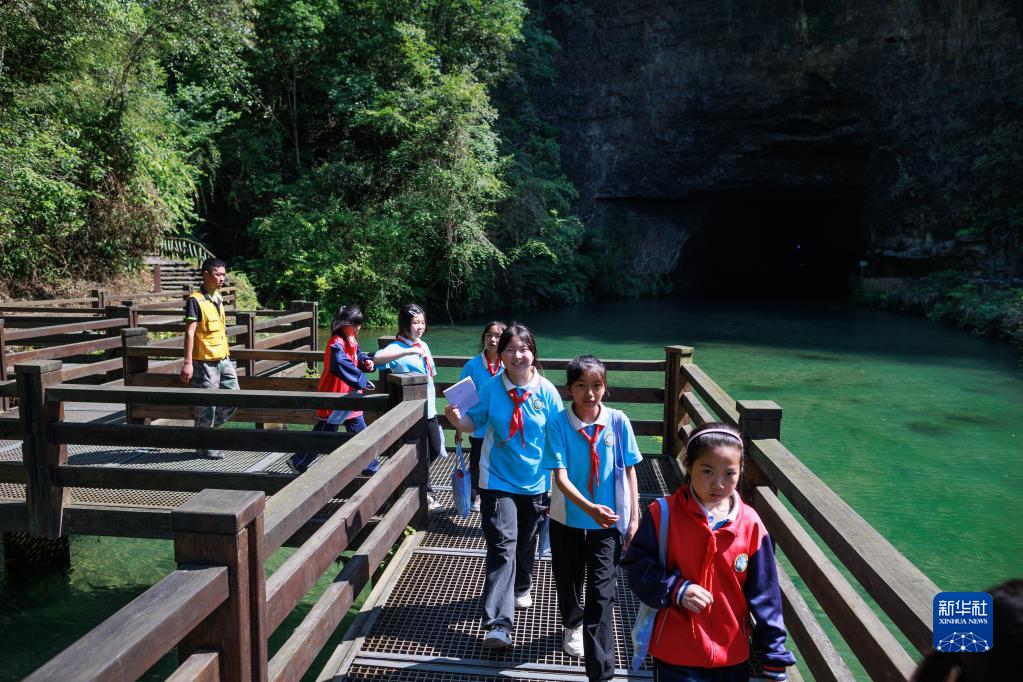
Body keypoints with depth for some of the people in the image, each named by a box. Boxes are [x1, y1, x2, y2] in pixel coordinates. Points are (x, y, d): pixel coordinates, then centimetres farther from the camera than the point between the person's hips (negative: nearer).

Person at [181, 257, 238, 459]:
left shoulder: (217, 298, 12)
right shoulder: (195, 300, -13)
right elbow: (190, 332, -17)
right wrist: (188, 363, -22)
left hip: (223, 359, 8)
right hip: (204, 361, -8)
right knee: (207, 404, 1)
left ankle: (207, 429, 27)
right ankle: (204, 446, 15)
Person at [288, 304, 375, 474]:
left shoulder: (352, 342, 9)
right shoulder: (336, 344, -22)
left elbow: (359, 356, 21)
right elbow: (341, 365, -37)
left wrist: (366, 362, -3)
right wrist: (361, 380, -40)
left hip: (349, 398, 9)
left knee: (360, 431, 12)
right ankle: (297, 462, 19)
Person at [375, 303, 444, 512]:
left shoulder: (423, 345, 8)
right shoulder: (397, 347, -14)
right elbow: (377, 358, -36)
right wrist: (407, 352, -42)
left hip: (428, 408, 7)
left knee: (435, 450, 13)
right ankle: (426, 494, 22)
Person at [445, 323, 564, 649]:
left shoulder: (546, 391, -9)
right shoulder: (491, 389, -9)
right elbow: (474, 422, 0)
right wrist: (457, 419, -22)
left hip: (536, 481, 2)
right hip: (498, 480, -1)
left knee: (526, 543, 21)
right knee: (502, 545, -9)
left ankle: (521, 588, 50)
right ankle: (498, 623, -9)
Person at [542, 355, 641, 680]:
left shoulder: (618, 421, -10)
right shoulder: (558, 424, -14)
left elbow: (630, 471, -1)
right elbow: (560, 477, -18)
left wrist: (634, 517, -1)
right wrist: (589, 508, -32)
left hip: (608, 522, -1)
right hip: (567, 519, 1)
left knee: (601, 595, -1)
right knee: (568, 581, 22)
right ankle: (573, 624, 54)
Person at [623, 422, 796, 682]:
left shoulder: (750, 524, -7)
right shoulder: (663, 514, -13)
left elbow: (765, 595, 0)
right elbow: (636, 563, -6)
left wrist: (775, 660, 3)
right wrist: (676, 589, -20)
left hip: (732, 653, 2)